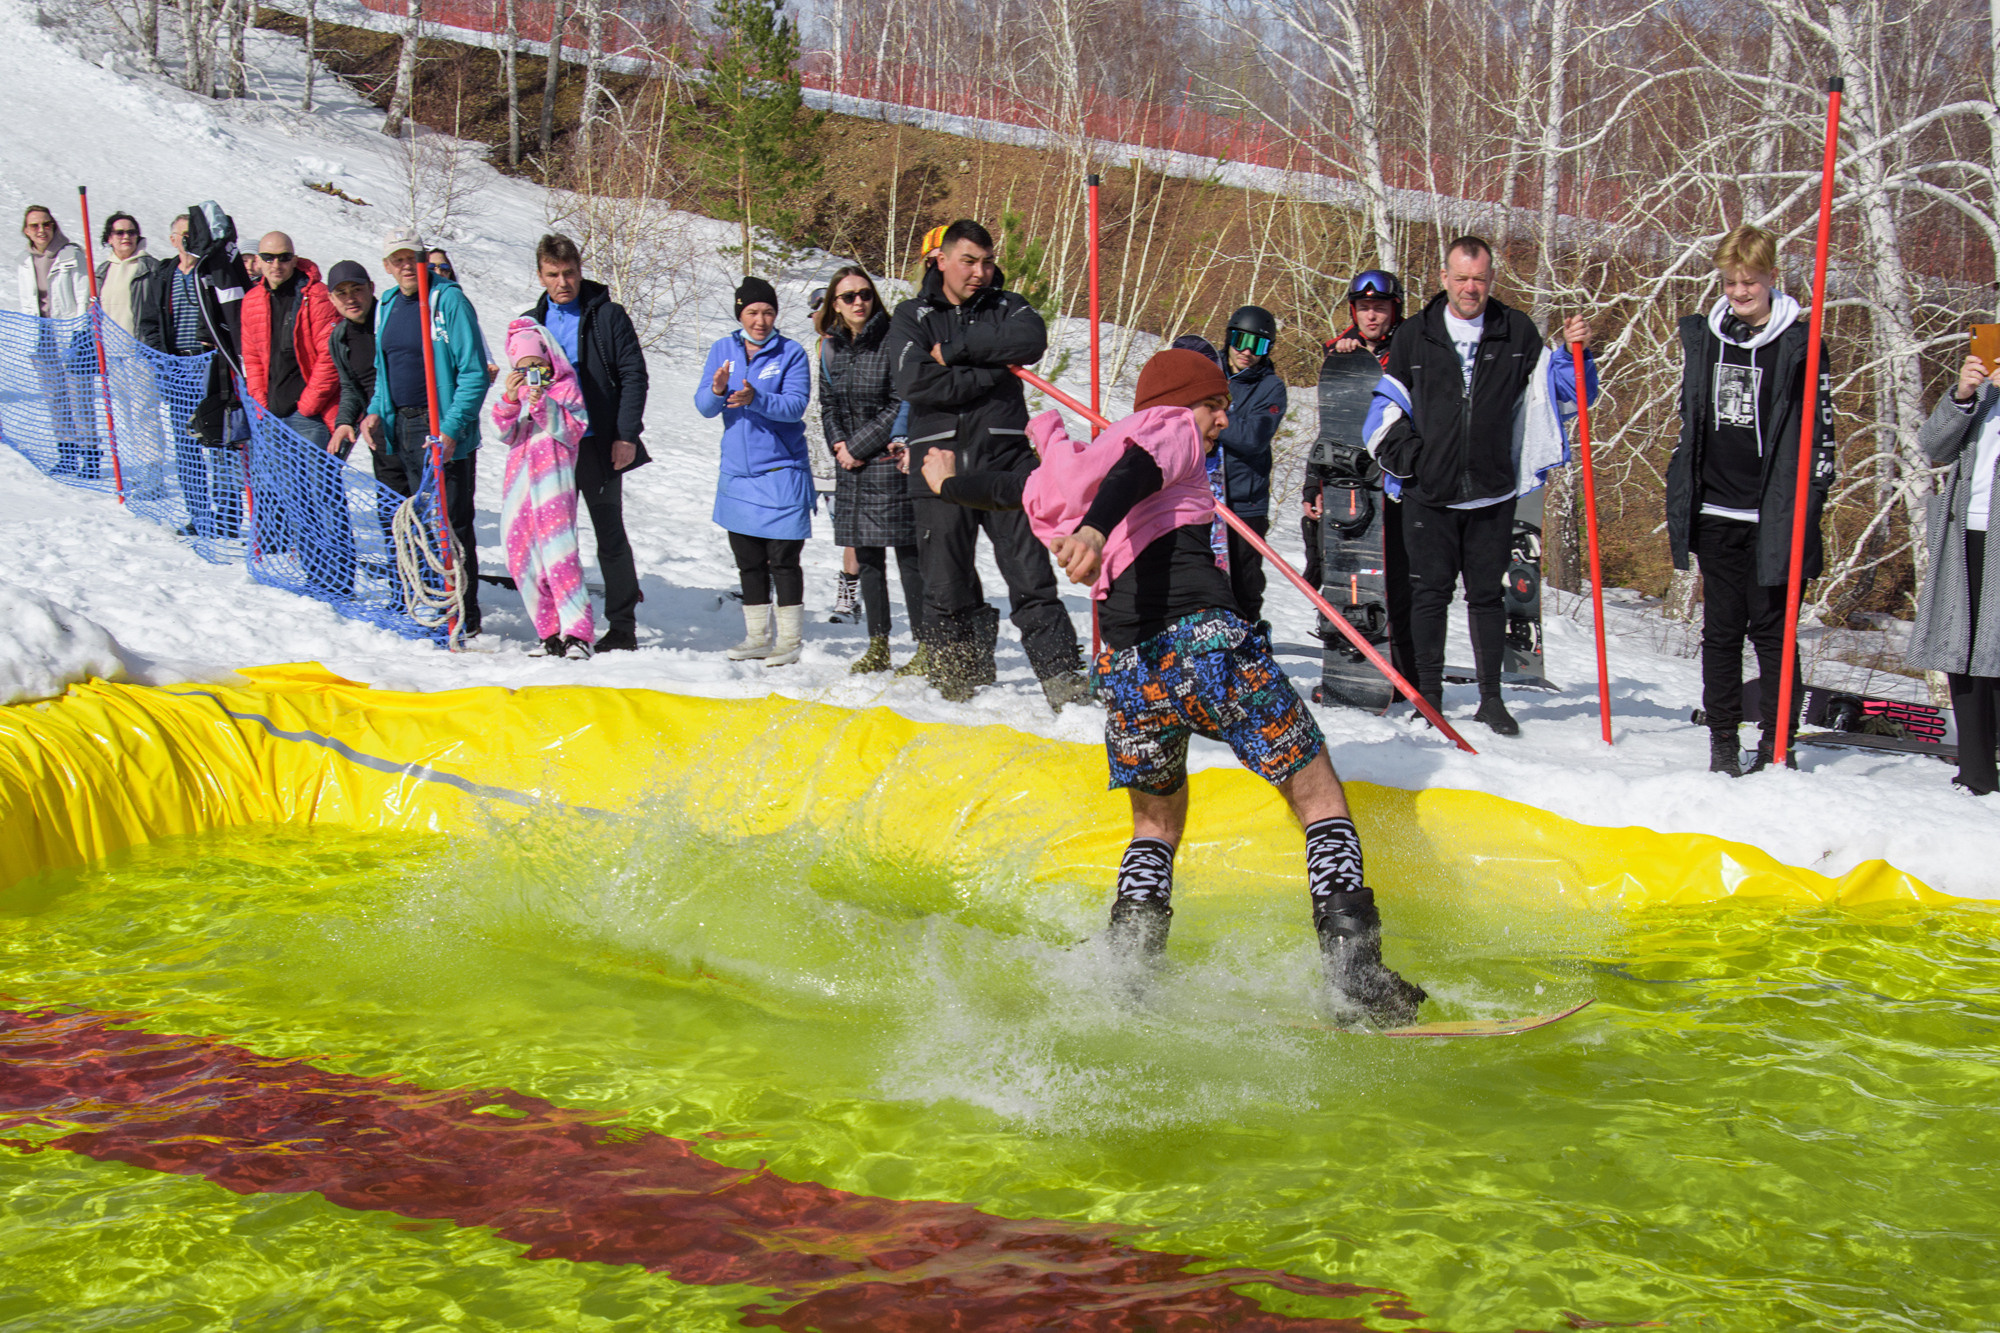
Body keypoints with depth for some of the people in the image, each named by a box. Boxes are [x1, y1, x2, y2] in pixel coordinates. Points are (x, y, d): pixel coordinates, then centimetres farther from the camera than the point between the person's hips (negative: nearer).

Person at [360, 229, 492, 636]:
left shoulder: (449, 301, -9)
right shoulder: (386, 307, 14)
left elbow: (474, 374, -13)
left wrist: (451, 430, -20)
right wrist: (375, 411, 8)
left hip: (440, 433, -7)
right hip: (394, 428, 7)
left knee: (448, 525, -5)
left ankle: (463, 619, 2)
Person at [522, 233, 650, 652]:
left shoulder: (607, 315, -2)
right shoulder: (532, 323, 12)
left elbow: (634, 376, -5)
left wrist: (626, 436, -13)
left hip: (598, 445, -4)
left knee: (610, 535, 2)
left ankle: (623, 625, 9)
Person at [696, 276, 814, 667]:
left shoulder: (791, 353, -2)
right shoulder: (723, 350, 8)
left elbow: (795, 406, -13)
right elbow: (703, 406, 3)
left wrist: (756, 399, -29)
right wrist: (717, 391, -19)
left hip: (782, 473, -4)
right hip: (737, 473, 5)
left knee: (783, 559, -5)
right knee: (748, 560, 11)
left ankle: (790, 639, 3)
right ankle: (757, 637, 21)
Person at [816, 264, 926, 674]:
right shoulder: (832, 347, 10)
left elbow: (900, 406, -12)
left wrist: (858, 446, -10)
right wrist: (839, 445, 0)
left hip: (890, 460, -6)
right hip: (851, 467, 6)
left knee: (909, 556, -5)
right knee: (867, 558, 10)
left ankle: (926, 645, 0)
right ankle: (878, 647, 17)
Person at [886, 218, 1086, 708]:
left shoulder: (1006, 306, 13)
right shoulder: (912, 316, 9)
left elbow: (1032, 340, -11)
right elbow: (914, 382, -9)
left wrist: (956, 348, -11)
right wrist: (992, 372, -8)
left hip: (1005, 460, 0)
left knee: (1032, 577, -6)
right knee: (946, 586, 5)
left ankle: (1062, 677, -6)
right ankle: (958, 674, 20)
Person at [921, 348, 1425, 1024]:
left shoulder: (1073, 466, 28)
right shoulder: (1170, 429, 11)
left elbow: (1031, 487, 45)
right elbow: (1135, 472, -10)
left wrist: (951, 482, 67)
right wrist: (1095, 529, -31)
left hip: (1127, 667, 6)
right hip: (1208, 639, -6)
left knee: (1156, 825, 28)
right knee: (1319, 795, 5)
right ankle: (1355, 972, -7)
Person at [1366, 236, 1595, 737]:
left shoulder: (1517, 333, 5)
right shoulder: (1413, 337, 4)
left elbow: (1566, 388, 7)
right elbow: (1387, 405, 12)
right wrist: (1403, 455, 0)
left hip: (1492, 493, 0)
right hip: (1429, 494, 0)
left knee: (1487, 594, 7)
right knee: (1430, 595, 1)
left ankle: (1491, 697, 16)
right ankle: (1429, 696, 11)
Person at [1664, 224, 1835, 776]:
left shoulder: (1799, 344, -2)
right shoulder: (1701, 337, 10)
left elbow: (1820, 430, 0)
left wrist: (1808, 504, -7)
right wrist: (1679, 501, 15)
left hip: (1773, 517, -3)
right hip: (1715, 513, 4)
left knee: (1771, 629, 0)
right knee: (1721, 629, 8)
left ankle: (1778, 744, 7)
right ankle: (1723, 740, 15)